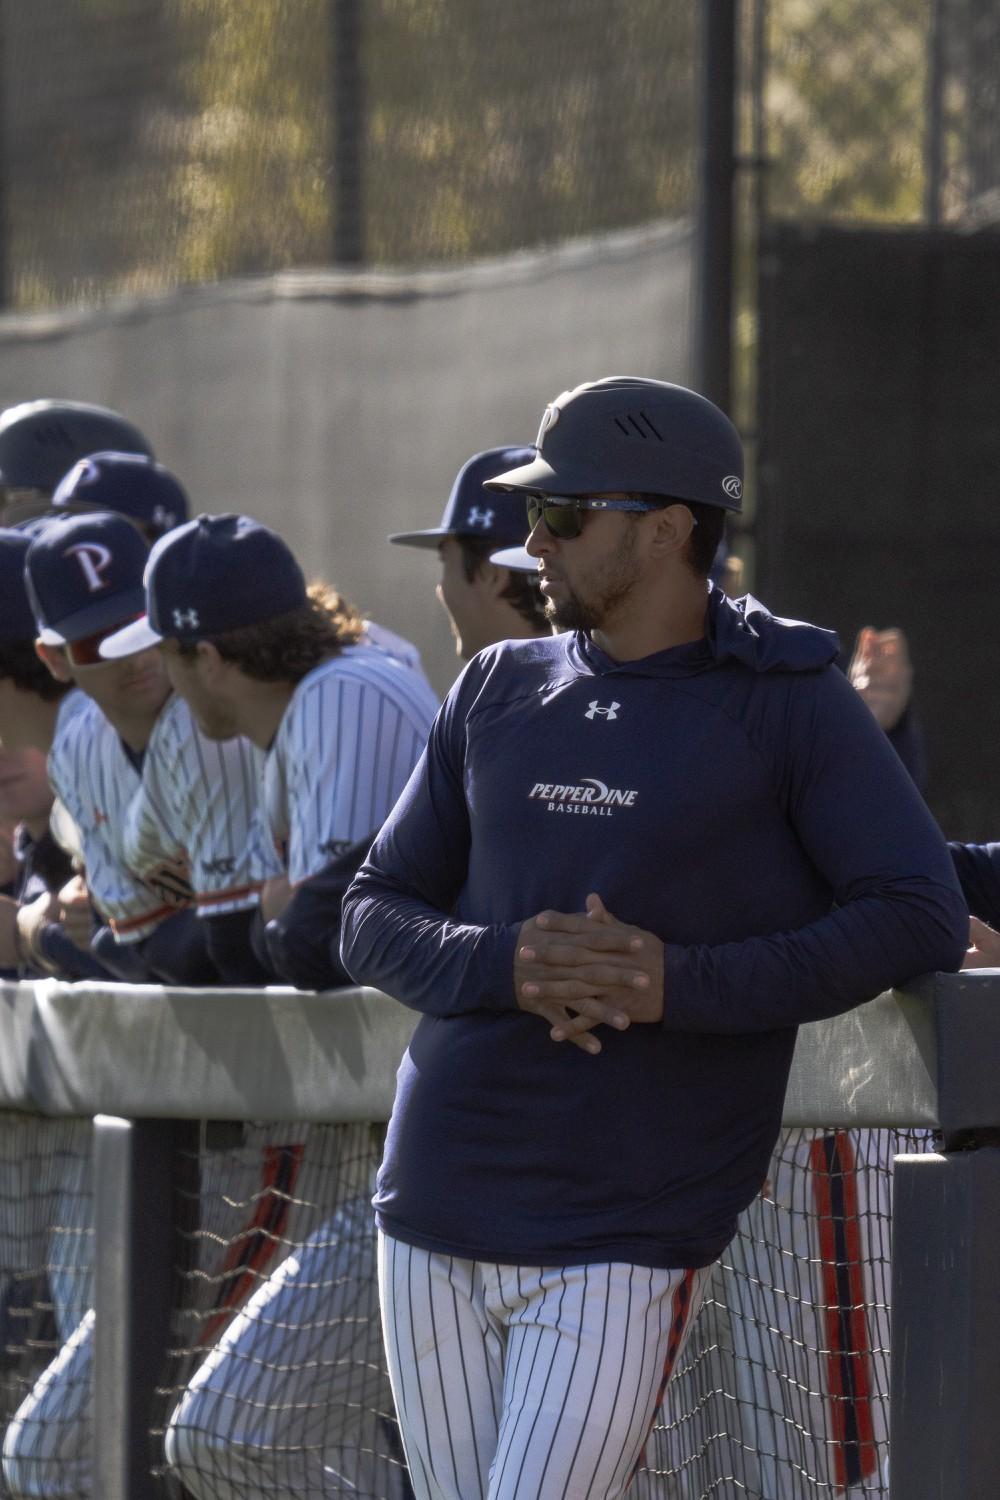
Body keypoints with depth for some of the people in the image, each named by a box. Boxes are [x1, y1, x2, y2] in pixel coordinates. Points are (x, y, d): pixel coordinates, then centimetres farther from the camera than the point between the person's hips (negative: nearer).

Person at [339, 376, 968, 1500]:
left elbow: (922, 918, -12)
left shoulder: (787, 705, -2)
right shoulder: (498, 691, 13)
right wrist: (504, 965, -11)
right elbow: (373, 919, 12)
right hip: (435, 1214, 6)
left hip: (625, 1239, -5)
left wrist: (682, 984, -20)